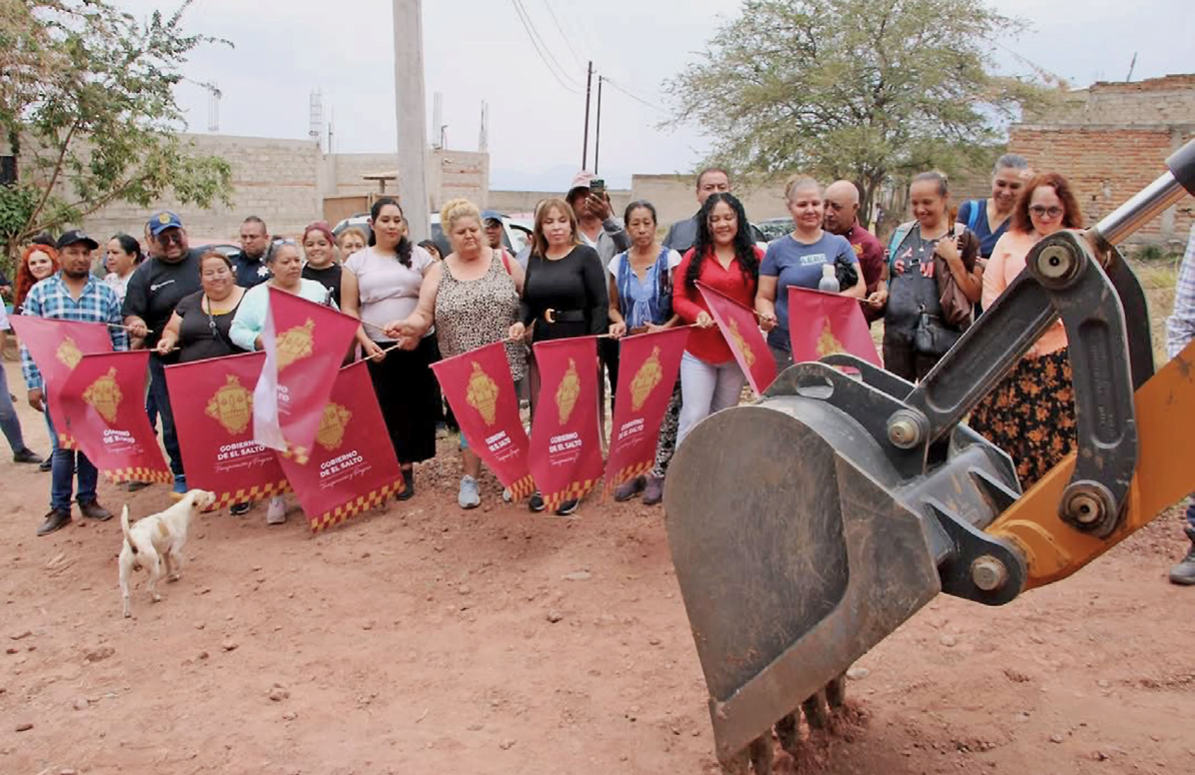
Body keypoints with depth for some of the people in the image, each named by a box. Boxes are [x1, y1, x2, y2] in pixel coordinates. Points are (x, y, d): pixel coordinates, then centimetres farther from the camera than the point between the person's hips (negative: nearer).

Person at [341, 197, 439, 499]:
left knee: (418, 406, 1)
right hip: (379, 348, 0)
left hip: (420, 346, 0)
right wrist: (365, 342, -9)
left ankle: (406, 465, 11)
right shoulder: (357, 261, 8)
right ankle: (399, 468, 8)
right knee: (388, 409, 0)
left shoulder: (419, 256, 7)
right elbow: (349, 309, 5)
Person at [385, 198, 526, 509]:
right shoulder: (439, 272, 4)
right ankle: (470, 479, 21)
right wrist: (406, 325, -20)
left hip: (506, 363, 0)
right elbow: (423, 316, 1)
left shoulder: (503, 259, 3)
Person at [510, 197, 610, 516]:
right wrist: (521, 322, -5)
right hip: (542, 346, 5)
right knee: (540, 415, 5)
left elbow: (600, 304, -7)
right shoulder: (535, 258, 11)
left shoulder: (586, 255, -5)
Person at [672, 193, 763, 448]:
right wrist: (697, 314, -20)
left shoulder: (755, 257, 2)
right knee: (694, 416, -5)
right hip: (698, 350, -1)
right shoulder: (694, 256, 1)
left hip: (738, 351, 2)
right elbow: (678, 299, -2)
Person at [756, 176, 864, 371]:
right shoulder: (777, 249, 8)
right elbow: (764, 297, 9)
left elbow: (859, 288, 5)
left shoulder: (840, 244, 11)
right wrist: (767, 315, -14)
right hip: (785, 347, -1)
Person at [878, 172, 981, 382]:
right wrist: (883, 294, 3)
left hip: (938, 341, -4)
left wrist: (953, 259, -16)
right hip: (896, 336, 5)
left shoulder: (962, 239, -2)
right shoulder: (901, 233, 11)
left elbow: (975, 294, -7)